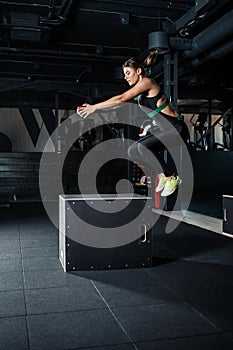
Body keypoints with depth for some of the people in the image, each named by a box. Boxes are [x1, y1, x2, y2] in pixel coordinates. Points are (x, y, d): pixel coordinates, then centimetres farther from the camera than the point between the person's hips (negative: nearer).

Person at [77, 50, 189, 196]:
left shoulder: (147, 82, -12)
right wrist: (91, 108, 3)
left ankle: (172, 177, -11)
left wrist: (94, 107, -17)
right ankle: (162, 174, 11)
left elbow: (121, 99, -20)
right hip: (166, 130, 9)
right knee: (133, 151, 4)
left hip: (177, 129, -9)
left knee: (143, 147, -27)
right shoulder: (139, 93, 15)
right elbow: (120, 104, 12)